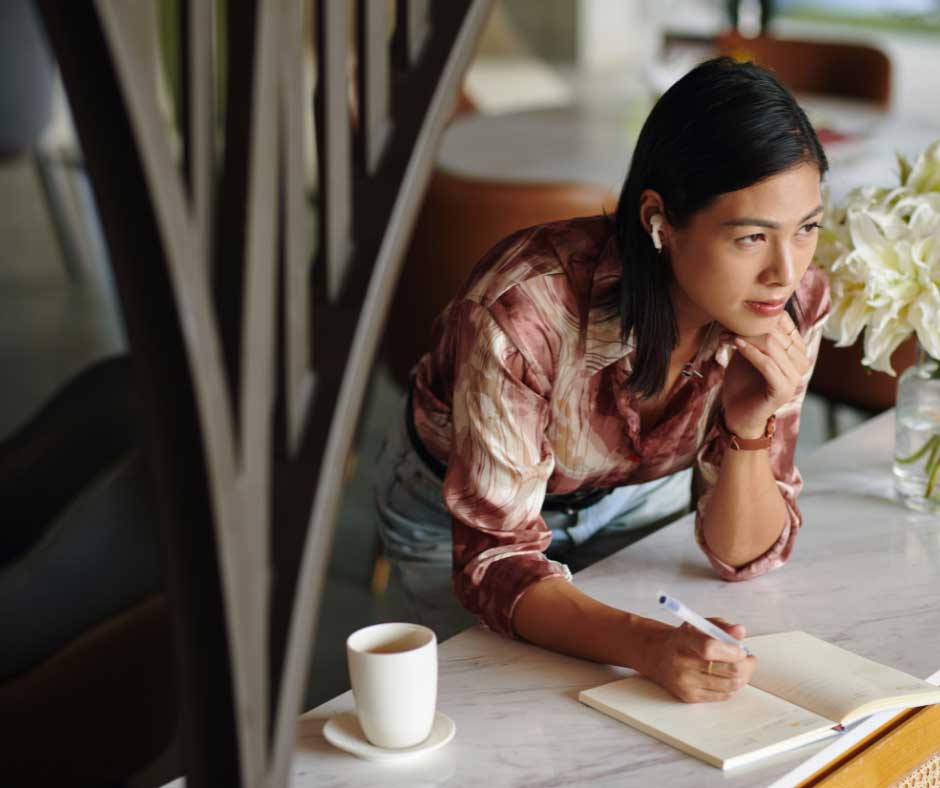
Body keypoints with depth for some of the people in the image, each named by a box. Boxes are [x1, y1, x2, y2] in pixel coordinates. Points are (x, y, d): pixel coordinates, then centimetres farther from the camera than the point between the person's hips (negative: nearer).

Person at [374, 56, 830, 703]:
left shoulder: (794, 304, -26)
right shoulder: (525, 309, -40)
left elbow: (744, 554, -18)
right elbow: (497, 559, -34)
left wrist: (749, 427, -38)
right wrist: (648, 645, -51)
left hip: (635, 492, 4)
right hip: (458, 509, -3)